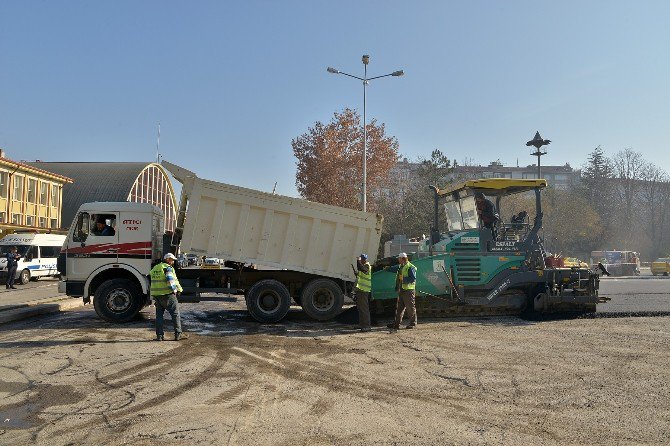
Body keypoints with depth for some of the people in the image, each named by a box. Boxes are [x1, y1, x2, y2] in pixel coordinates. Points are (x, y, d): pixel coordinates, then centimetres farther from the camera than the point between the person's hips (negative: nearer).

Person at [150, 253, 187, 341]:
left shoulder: (155, 268, 15)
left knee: (159, 315, 11)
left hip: (156, 294, 7)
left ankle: (159, 335, 9)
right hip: (167, 294, -7)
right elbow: (171, 280, -19)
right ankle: (178, 334, 0)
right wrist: (177, 290, -7)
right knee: (175, 314, 0)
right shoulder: (168, 268, -10)